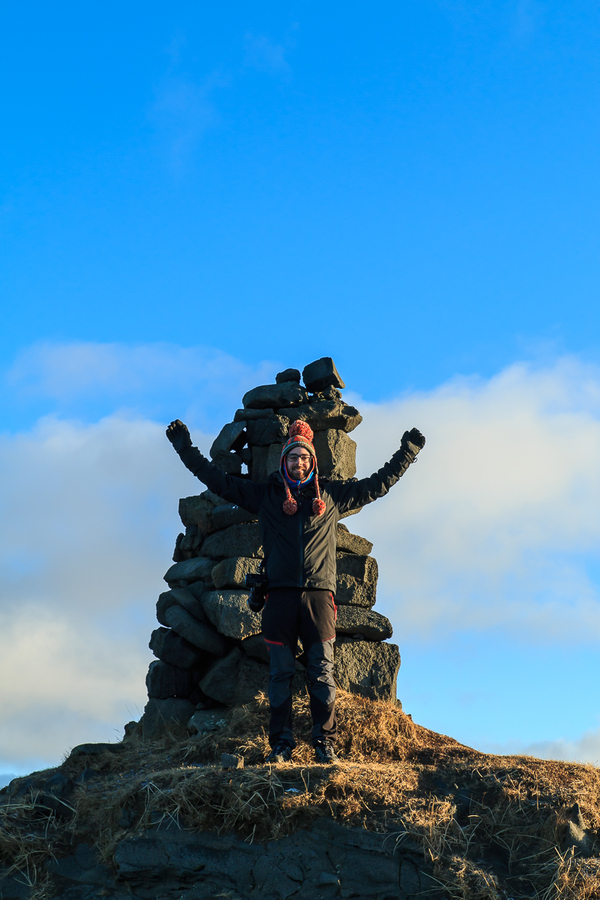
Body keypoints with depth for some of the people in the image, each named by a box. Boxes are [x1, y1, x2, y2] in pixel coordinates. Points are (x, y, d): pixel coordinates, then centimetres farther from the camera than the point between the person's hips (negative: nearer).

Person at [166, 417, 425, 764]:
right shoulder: (265, 494, 16)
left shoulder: (331, 495, 17)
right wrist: (186, 448, 16)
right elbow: (218, 480, 18)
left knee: (323, 671, -3)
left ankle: (326, 743, 0)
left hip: (319, 594, 0)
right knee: (281, 672, -2)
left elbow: (378, 484, 25)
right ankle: (281, 744, 2)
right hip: (281, 594, 0)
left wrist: (408, 451, 26)